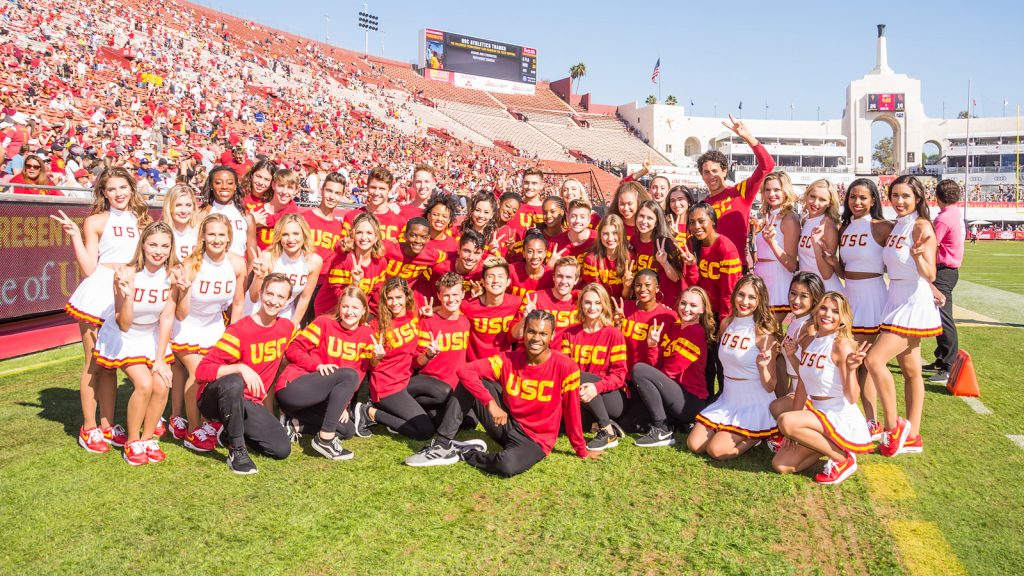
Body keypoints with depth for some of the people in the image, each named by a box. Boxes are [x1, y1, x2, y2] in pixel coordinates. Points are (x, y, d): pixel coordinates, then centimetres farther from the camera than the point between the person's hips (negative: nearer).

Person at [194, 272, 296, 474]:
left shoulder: (287, 327, 0)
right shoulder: (239, 331, -19)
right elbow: (202, 371, -25)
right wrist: (240, 368, -38)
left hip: (250, 403, 6)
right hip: (214, 398, -5)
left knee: (282, 449, -11)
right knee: (233, 382, -40)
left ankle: (232, 430, 16)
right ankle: (236, 450, -22)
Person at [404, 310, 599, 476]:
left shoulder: (565, 367, -17)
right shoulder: (508, 359, -8)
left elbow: (571, 411, -9)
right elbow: (465, 371, -17)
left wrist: (581, 450, 0)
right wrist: (491, 403, -27)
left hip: (535, 440, -3)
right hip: (506, 425, 4)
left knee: (508, 466, -38)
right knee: (469, 381, -11)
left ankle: (465, 452, -7)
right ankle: (442, 445, -8)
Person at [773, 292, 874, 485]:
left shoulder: (842, 345, -15)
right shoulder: (807, 341, 5)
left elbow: (852, 398, -18)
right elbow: (802, 386, 9)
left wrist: (851, 369, -35)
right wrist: (793, 432, 6)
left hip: (842, 420, -7)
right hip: (819, 415, 7)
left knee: (785, 420, -30)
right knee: (781, 465, -3)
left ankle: (843, 458, -11)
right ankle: (829, 444, 15)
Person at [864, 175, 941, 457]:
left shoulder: (921, 227, -13)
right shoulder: (894, 227, 11)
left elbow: (929, 275, -21)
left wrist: (918, 255, -37)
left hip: (913, 303, -8)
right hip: (896, 302, 8)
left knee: (874, 360, -18)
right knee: (910, 371, 12)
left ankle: (893, 426, -4)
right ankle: (912, 436, 19)